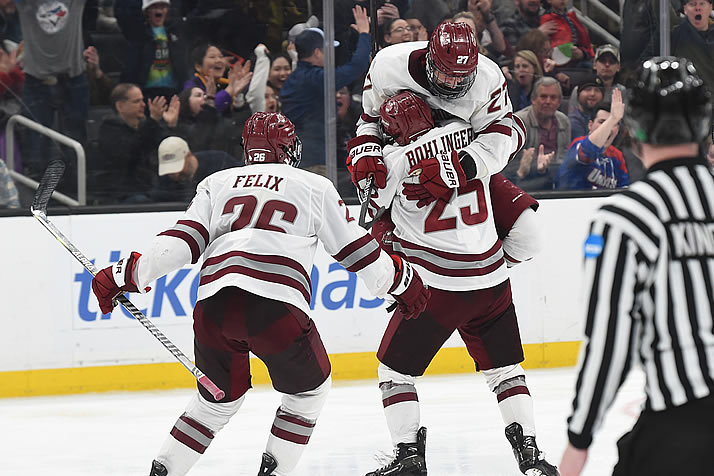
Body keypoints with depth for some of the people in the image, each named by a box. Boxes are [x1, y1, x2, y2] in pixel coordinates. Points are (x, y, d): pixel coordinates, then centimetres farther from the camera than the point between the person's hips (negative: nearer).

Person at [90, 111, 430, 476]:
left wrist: (127, 275, 13)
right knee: (308, 390, 21)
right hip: (275, 304, -4)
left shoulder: (217, 183, 25)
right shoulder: (315, 187, 20)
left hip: (212, 306, 4)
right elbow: (355, 248, 23)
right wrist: (401, 282, 37)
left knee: (220, 396, 25)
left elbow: (182, 241, 12)